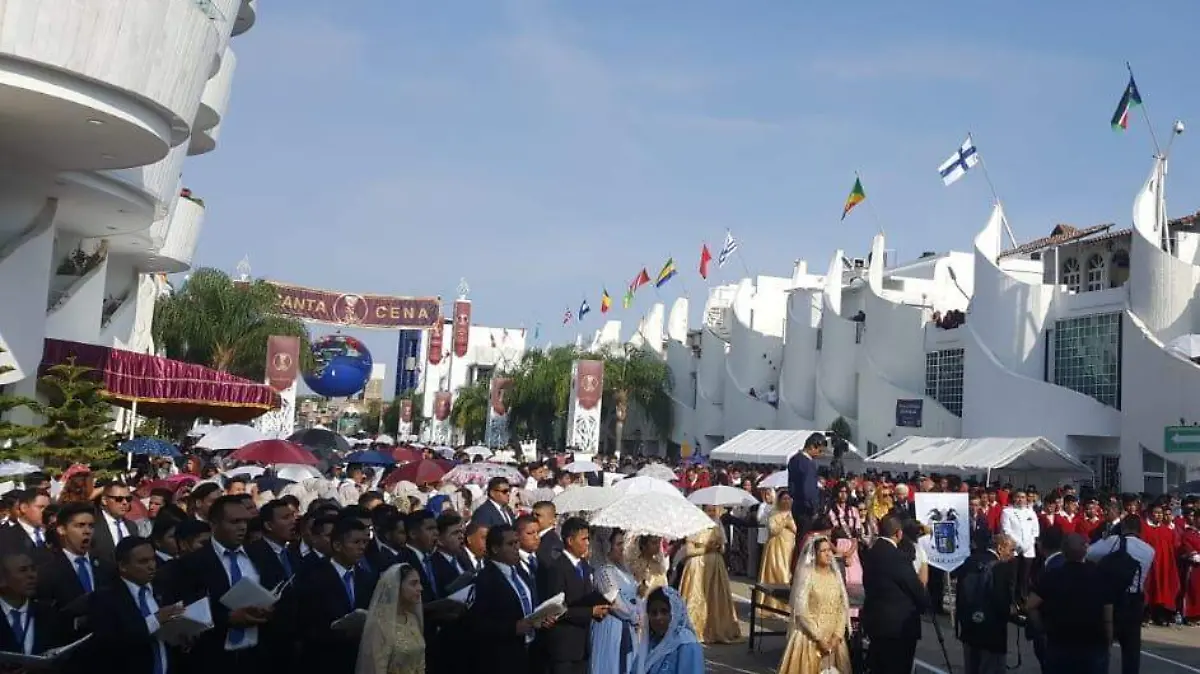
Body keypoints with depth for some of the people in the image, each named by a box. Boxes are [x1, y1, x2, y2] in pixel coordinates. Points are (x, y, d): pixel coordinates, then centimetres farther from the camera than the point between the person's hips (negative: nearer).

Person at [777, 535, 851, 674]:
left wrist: (837, 636, -6)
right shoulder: (806, 575, -7)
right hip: (810, 637, -4)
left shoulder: (836, 576, 7)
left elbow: (843, 608, 5)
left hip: (834, 638, 4)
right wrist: (819, 638, -14)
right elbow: (801, 611, -12)